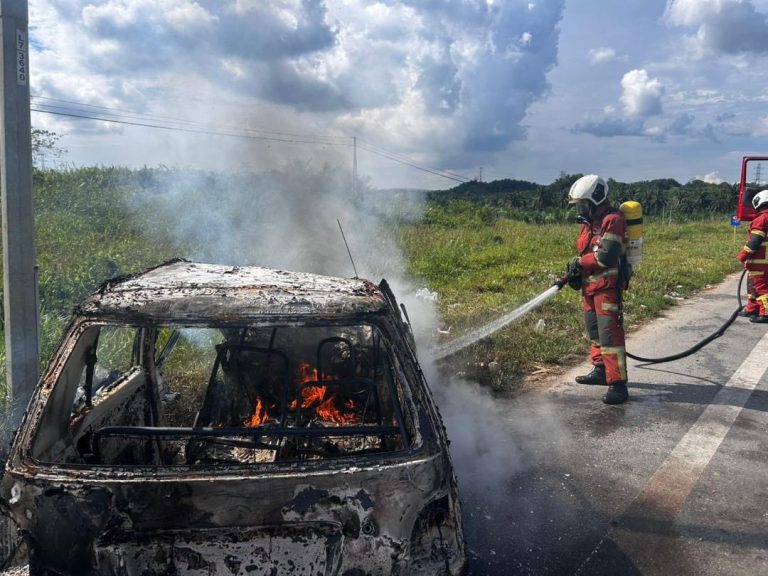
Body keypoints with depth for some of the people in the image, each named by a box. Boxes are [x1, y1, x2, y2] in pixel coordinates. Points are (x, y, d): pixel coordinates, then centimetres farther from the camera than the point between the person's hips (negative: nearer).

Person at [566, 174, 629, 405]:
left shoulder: (612, 220, -15)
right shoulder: (589, 222, 15)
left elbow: (606, 256, -24)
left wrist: (579, 261, -11)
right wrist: (576, 272, 3)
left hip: (607, 286, -10)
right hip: (590, 284, 10)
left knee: (609, 333, -13)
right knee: (594, 331, 19)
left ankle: (618, 384, -11)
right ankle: (600, 370, 33)